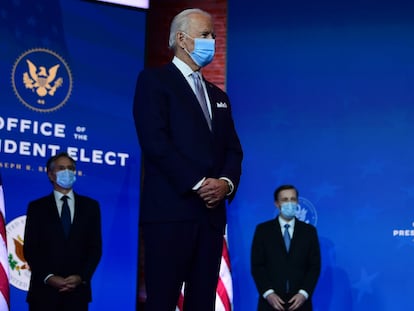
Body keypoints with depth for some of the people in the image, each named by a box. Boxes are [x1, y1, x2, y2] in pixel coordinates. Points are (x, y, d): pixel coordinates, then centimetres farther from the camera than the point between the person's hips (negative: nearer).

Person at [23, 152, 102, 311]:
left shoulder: (90, 206, 11)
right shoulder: (37, 207, 7)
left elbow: (95, 247, 7)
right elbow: (30, 249, 1)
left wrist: (82, 277, -7)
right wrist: (48, 277, -12)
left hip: (78, 290, 1)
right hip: (44, 290, -1)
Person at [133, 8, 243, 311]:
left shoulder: (218, 95, 24)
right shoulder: (154, 80, 2)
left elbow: (233, 149, 16)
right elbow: (155, 141, -11)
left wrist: (226, 182, -6)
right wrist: (198, 183, -14)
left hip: (211, 212, 6)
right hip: (171, 210, -6)